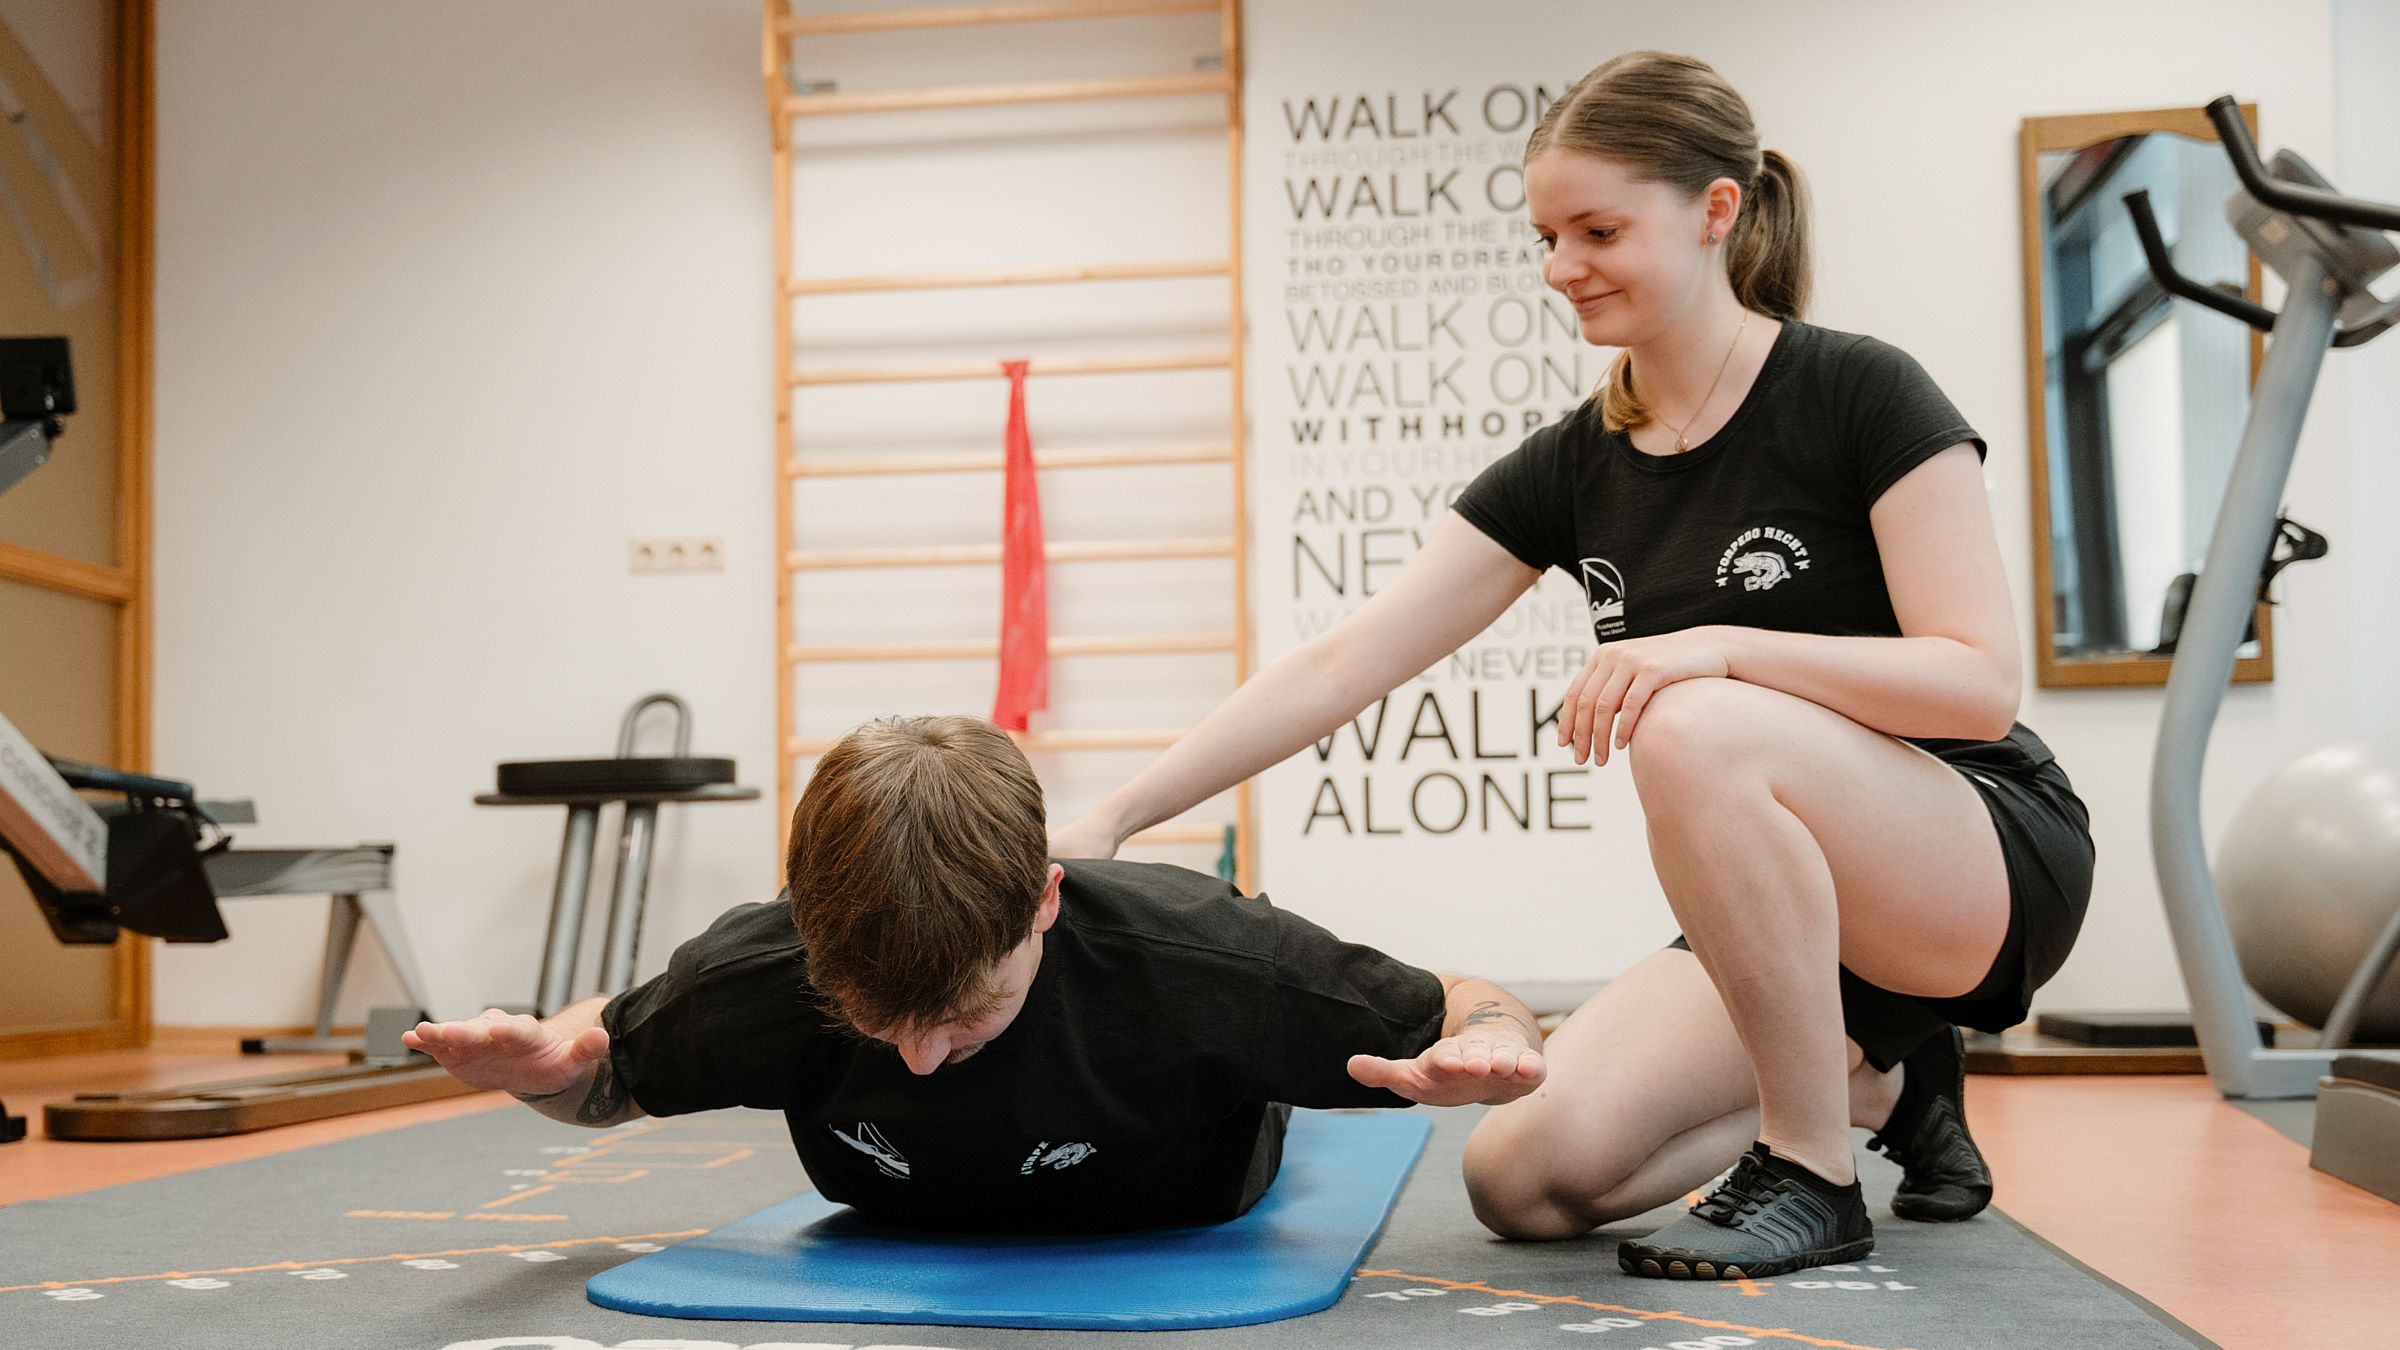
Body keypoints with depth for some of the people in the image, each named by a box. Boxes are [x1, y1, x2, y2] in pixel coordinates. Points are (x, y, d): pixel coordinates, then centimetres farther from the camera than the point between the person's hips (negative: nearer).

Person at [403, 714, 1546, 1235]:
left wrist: (1492, 1042, -57)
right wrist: (542, 1065, -41)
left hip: (1179, 1204, -1)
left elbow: (1458, 1010, -33)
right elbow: (611, 1067, -18)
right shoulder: (757, 976, -42)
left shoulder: (1198, 963, -50)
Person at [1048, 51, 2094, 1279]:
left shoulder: (1861, 398, -11)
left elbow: (1979, 681, -18)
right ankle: (1880, 1083, 11)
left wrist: (1721, 646, -31)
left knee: (1694, 732, -35)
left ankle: (1815, 1174, -15)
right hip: (1779, 918, 6)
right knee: (1526, 1177, -14)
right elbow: (1341, 665, -3)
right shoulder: (1569, 467, 2)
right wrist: (1112, 820, -10)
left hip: (1986, 859, -5)